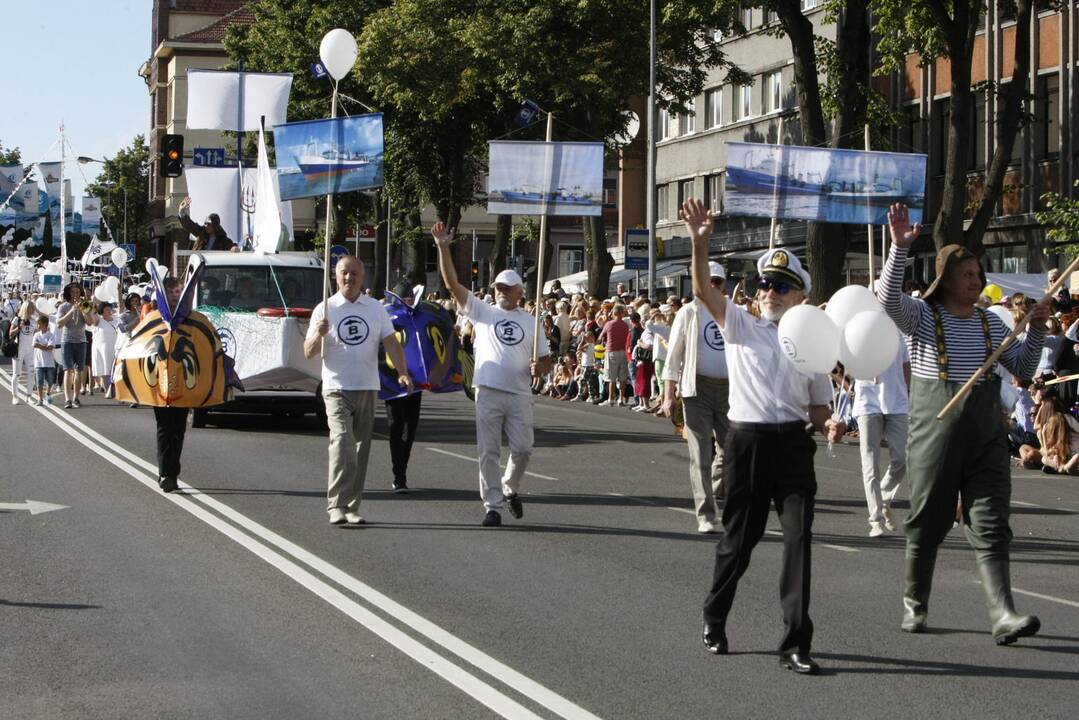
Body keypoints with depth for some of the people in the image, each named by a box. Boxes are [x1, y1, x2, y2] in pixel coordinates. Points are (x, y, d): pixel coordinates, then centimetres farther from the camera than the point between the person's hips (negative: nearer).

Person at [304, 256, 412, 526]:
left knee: (361, 448, 7)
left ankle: (352, 507, 15)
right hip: (337, 389, -4)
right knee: (342, 441, -21)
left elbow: (391, 343, 4)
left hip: (368, 389, 4)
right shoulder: (325, 309, 0)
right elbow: (309, 352, -2)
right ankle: (337, 506, -21)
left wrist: (402, 372, -11)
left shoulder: (376, 309, 8)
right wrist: (319, 334, -23)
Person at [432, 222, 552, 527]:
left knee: (522, 449, 1)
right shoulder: (482, 312, 6)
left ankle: (510, 489, 28)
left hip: (519, 395, 1)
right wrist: (443, 248, -12)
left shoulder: (531, 322, 11)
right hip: (488, 392, -1)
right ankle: (492, 506, 5)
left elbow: (546, 361, 14)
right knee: (488, 452, 0)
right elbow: (452, 284, -3)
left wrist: (539, 367, -11)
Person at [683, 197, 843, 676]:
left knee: (798, 537, -9)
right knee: (738, 538, 8)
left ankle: (795, 644, -7)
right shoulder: (740, 326, 7)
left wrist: (828, 424, -8)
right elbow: (703, 290, -8)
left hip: (793, 443, 1)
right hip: (746, 441, -1)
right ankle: (714, 620, 32)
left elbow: (817, 404, 14)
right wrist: (699, 242, -22)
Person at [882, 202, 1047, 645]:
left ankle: (1003, 616, -14)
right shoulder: (922, 316, -1)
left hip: (986, 434, 3)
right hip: (936, 430, -3)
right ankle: (915, 605, 25)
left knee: (991, 525, -6)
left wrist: (1036, 330, 1)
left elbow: (1022, 369, 16)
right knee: (928, 521, 6)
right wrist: (900, 247, -31)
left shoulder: (989, 322, 13)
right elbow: (889, 298, -22)